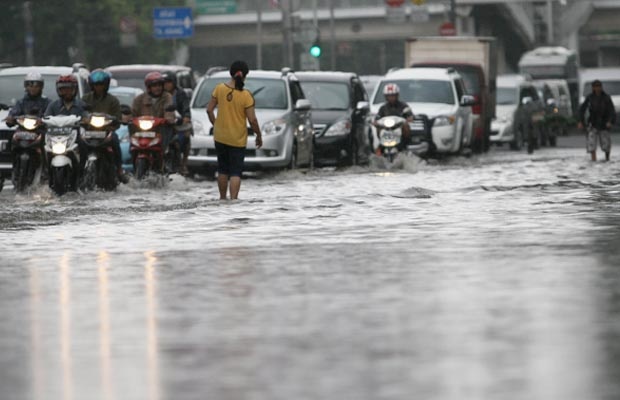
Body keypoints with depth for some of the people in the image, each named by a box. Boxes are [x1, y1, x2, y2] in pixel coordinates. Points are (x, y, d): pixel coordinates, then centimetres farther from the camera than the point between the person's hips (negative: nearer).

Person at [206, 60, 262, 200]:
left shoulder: (220, 89, -7)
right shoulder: (246, 95, -15)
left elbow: (209, 109, -1)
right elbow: (252, 120, -14)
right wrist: (259, 135, 2)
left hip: (220, 136, 3)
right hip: (238, 140, -3)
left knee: (222, 169, 18)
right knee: (235, 172, 1)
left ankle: (222, 198, 25)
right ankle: (233, 199, -11)